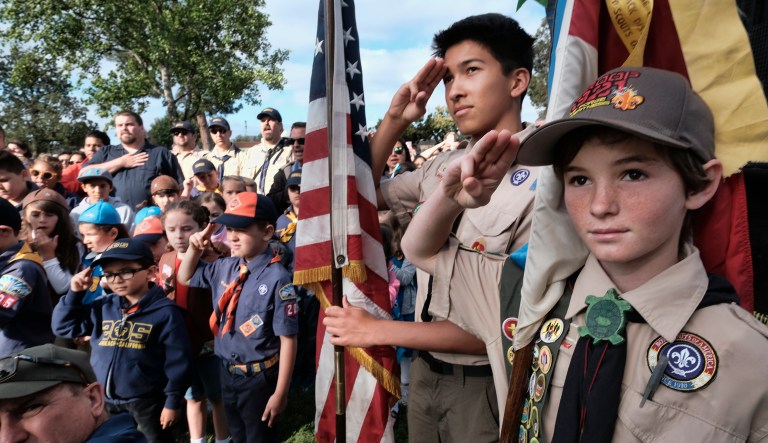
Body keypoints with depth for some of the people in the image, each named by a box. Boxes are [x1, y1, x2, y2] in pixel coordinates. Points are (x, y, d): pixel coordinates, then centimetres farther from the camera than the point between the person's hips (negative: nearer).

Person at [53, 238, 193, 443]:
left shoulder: (165, 312, -14)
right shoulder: (102, 307, 1)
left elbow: (177, 361, -12)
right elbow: (63, 326, 9)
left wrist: (173, 401, -11)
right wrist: (74, 293, -3)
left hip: (148, 401, -5)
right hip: (104, 399, 5)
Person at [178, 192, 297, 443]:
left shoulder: (277, 279, -22)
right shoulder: (225, 267, -1)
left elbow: (288, 339, -20)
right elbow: (185, 278, 17)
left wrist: (280, 393, -18)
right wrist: (194, 248, -2)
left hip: (259, 378, -6)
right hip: (227, 372, 7)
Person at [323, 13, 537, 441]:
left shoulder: (544, 185, -21)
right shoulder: (445, 166, -1)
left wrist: (381, 331, -19)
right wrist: (394, 120, -4)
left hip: (485, 384, -5)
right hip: (424, 370, 6)